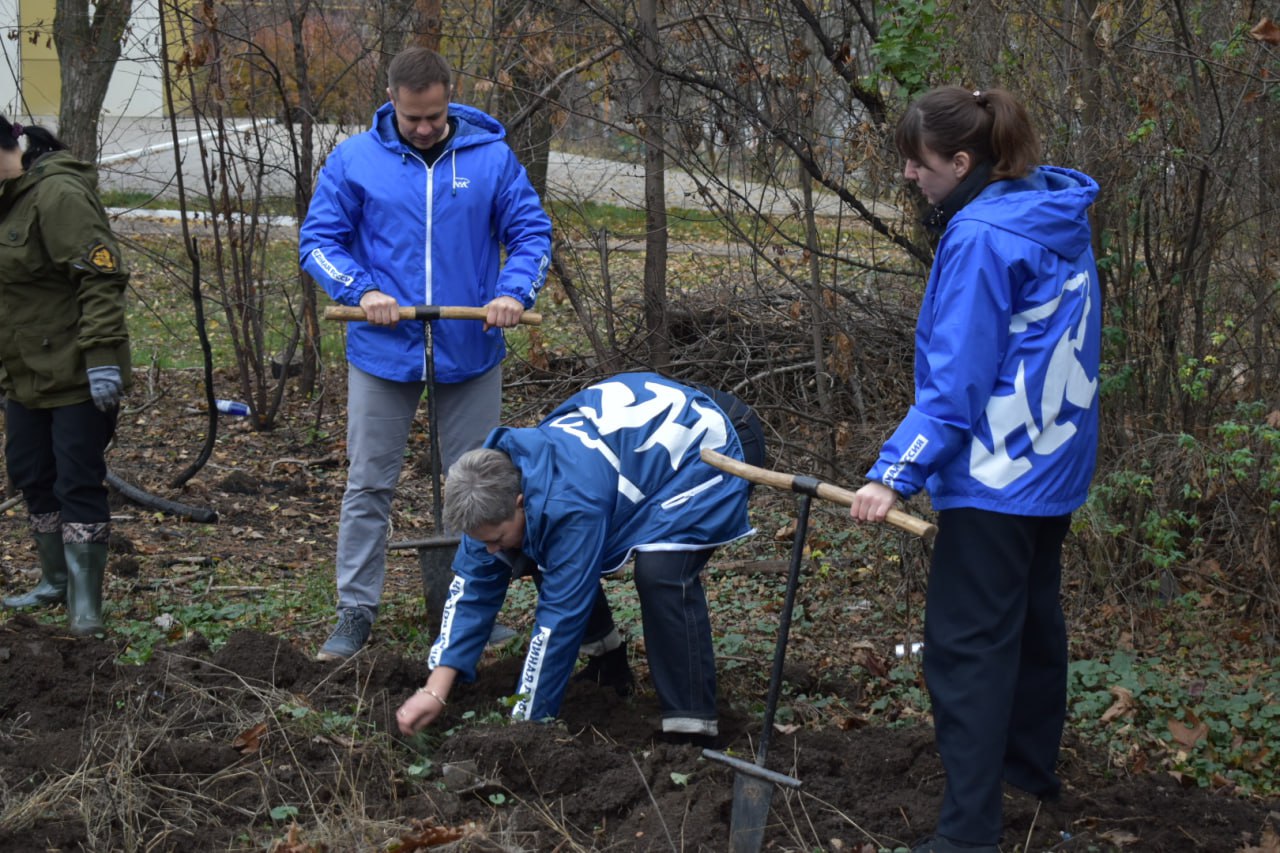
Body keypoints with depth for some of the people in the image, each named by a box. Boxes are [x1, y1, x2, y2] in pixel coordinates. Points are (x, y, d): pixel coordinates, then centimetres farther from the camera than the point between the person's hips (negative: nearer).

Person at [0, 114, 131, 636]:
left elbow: (102, 278, -24)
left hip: (78, 377, -10)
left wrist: (101, 356, -28)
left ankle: (85, 607, 2)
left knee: (77, 485, -5)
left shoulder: (58, 194, -19)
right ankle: (57, 583, 33)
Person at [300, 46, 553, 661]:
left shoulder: (492, 157, -2)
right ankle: (355, 611, 16)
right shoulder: (353, 160, -3)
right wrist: (361, 290, -17)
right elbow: (318, 240, 0)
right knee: (367, 486, 5)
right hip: (383, 351, 0)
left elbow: (531, 232, 2)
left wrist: (514, 291, -16)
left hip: (469, 351, 1)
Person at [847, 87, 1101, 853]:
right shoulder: (1058, 217, 8)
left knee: (969, 643, -6)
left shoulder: (980, 238, -20)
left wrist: (897, 472, -24)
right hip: (1056, 460, 10)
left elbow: (956, 379, -23)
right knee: (1033, 614, 22)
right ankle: (1031, 765, 38)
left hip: (997, 473, -10)